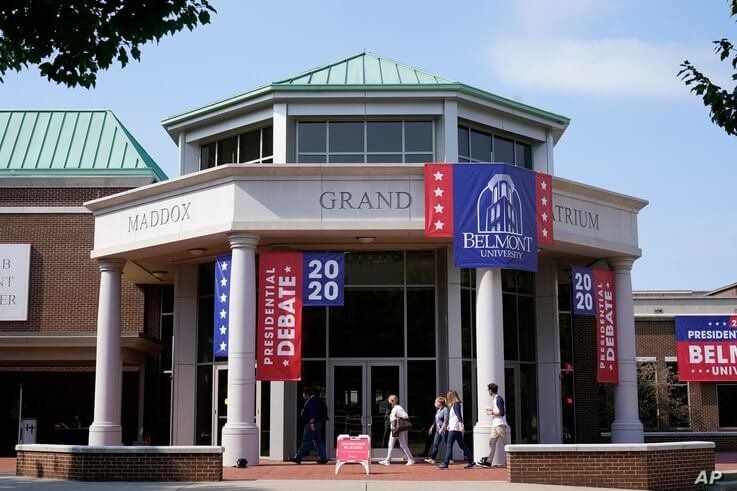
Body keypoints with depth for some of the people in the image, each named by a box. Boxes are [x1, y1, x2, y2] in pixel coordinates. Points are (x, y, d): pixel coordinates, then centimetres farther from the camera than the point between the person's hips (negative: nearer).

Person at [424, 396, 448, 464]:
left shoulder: (445, 409, -13)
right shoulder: (438, 410, 14)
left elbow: (446, 421, -20)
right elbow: (435, 420, 25)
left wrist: (442, 429, -27)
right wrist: (432, 427, 27)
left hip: (444, 430, -9)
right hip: (438, 430, 9)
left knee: (447, 445, -2)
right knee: (435, 444, 4)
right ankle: (432, 458, 4)